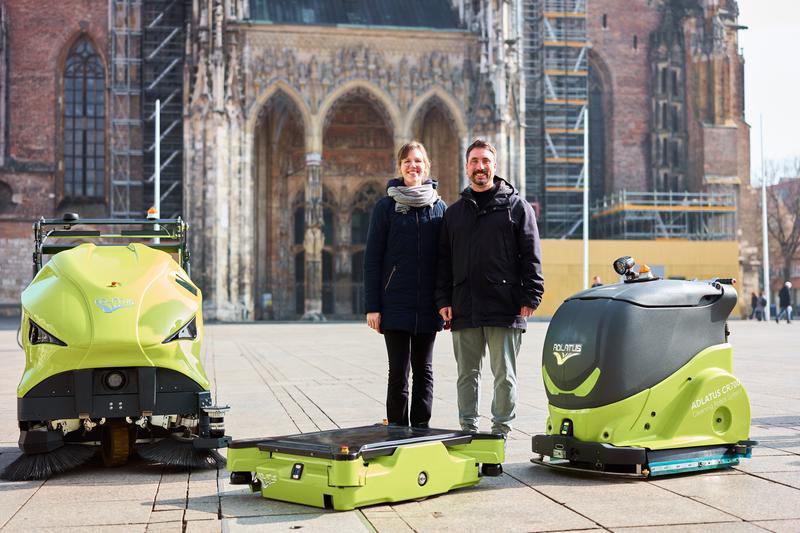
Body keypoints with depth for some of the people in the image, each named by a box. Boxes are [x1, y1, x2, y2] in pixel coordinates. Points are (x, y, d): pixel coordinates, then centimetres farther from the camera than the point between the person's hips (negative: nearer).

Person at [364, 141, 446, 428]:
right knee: (398, 372, 0)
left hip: (428, 307, 2)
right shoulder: (386, 206, 2)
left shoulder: (439, 207, 8)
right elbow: (372, 258, 0)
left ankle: (421, 430, 17)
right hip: (395, 305, -2)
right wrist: (372, 306, -7)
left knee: (424, 371, 8)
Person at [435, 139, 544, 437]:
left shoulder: (516, 206, 5)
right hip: (464, 310, 4)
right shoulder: (455, 212, 16)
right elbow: (444, 260, 15)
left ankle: (501, 429, 11)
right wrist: (443, 300, 5)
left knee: (504, 374, 2)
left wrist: (530, 298, -7)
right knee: (467, 374, 9)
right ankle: (468, 430, 17)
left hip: (505, 310, -3)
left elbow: (531, 256, 0)